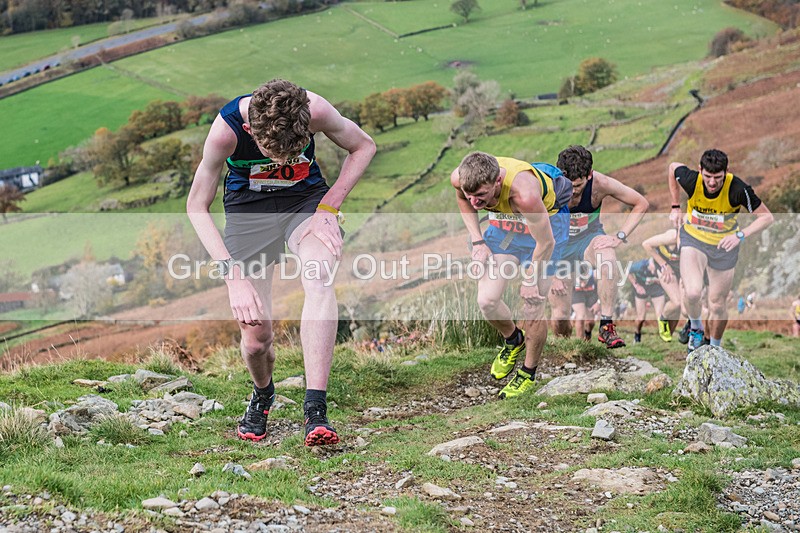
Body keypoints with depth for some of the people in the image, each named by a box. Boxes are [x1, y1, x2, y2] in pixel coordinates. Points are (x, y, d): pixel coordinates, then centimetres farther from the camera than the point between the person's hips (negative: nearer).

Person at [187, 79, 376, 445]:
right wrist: (233, 275, -28)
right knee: (256, 338, -5)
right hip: (248, 208, 0)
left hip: (307, 199, 1)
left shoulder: (314, 110, -28)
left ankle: (315, 411, -34)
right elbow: (197, 207, -19)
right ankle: (262, 396, 32)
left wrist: (328, 208, -16)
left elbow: (363, 147, -7)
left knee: (319, 282, -32)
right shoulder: (226, 129, -31)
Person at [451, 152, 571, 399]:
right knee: (486, 301, -4)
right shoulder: (459, 178, -28)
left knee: (532, 306, -4)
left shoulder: (523, 193, -44)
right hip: (506, 220, 5)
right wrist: (478, 241, -6)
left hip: (546, 220, -5)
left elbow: (546, 243, -27)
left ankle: (529, 373, 21)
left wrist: (530, 281, -13)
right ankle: (513, 340, 29)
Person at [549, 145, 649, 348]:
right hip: (559, 243, 0)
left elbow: (641, 203, -9)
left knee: (608, 258, -40)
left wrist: (619, 236, -20)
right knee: (560, 319, -9)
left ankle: (607, 327, -29)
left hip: (589, 238, 0)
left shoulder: (600, 184, -23)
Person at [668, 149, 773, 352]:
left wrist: (740, 235, -33)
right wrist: (675, 207, 2)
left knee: (717, 304, 9)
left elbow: (766, 216, -18)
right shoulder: (690, 180, -24)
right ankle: (695, 328, 9)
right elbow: (673, 167, 0)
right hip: (693, 238, 0)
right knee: (693, 292, -24)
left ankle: (715, 348, 37)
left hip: (724, 245, 0)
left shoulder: (738, 189, -28)